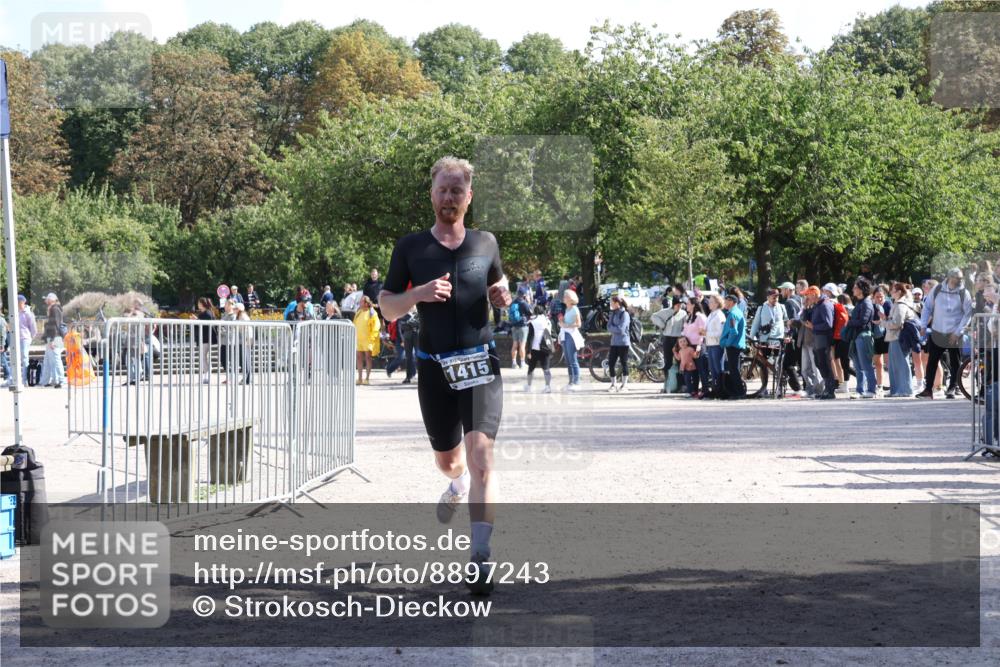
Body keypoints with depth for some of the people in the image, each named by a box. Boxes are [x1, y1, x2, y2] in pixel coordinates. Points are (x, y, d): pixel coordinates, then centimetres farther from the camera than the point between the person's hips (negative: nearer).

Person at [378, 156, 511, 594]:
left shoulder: (486, 244, 6)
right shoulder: (410, 248, 2)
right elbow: (387, 308, 4)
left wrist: (502, 296, 0)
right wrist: (419, 293, -16)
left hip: (480, 363, -1)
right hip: (434, 366, 1)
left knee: (481, 455, -18)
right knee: (448, 458, 15)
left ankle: (480, 557, -22)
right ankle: (458, 484, 55)